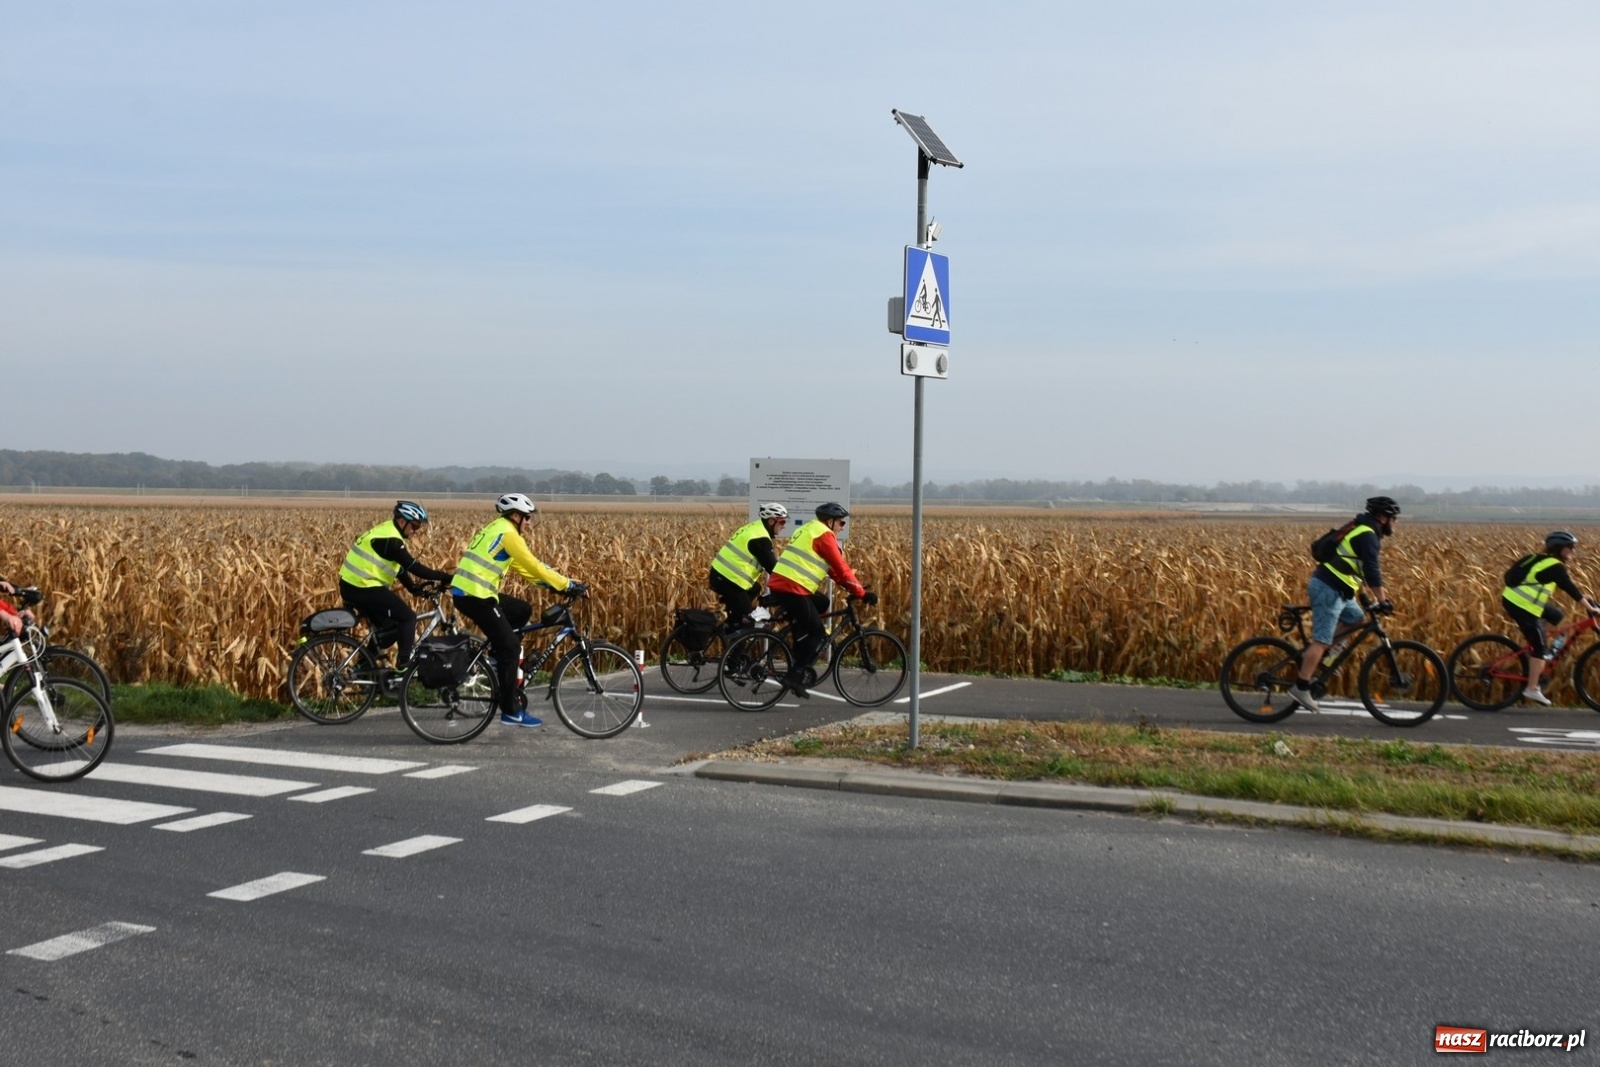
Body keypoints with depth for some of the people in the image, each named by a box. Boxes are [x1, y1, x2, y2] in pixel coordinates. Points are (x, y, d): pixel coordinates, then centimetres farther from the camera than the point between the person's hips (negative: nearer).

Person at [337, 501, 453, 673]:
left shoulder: (386, 532, 16)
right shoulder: (390, 539, -16)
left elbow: (400, 568, 17)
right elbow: (414, 568, -18)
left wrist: (415, 588, 7)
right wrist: (444, 577, -13)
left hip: (353, 586, 10)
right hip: (363, 588, -10)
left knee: (389, 627, 19)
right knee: (407, 617, -5)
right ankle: (403, 666, -3)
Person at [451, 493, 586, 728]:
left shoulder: (496, 530, 20)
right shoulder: (508, 533, -9)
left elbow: (523, 568, 22)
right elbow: (534, 566, -12)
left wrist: (558, 583, 15)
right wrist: (568, 585, -8)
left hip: (467, 592, 10)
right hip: (475, 596, -10)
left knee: (523, 610, 19)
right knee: (510, 647, -6)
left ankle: (498, 656, 16)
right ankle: (511, 711, -3)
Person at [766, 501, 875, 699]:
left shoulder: (809, 530, 25)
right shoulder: (825, 535, -5)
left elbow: (831, 568, 27)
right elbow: (842, 569, -7)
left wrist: (853, 587, 24)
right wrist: (861, 593, -1)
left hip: (779, 585, 9)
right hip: (792, 590, -9)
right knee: (818, 634, -1)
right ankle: (795, 676, -9)